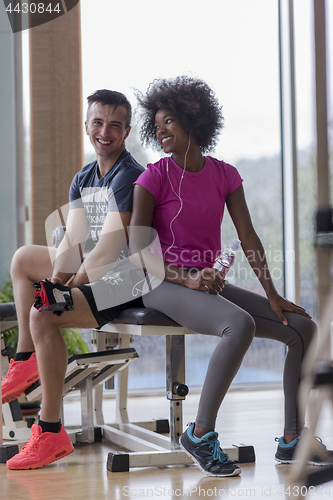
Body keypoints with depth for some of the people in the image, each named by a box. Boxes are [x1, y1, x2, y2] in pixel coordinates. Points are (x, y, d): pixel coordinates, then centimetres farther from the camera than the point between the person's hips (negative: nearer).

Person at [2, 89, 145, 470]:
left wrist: (64, 291, -25)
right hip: (94, 274, 10)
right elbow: (72, 243, 2)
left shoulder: (129, 177, -16)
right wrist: (53, 284, -15)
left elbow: (108, 249, -24)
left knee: (42, 315, -28)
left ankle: (51, 433, -23)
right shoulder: (83, 180, 11)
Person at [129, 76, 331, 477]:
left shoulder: (224, 176, 8)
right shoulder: (154, 177, -5)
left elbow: (248, 239, 5)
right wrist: (187, 280, -23)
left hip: (211, 285, 6)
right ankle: (200, 433, -23)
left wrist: (273, 296, -4)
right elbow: (137, 251, -10)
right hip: (165, 287, -6)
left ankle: (292, 440, -3)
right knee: (240, 325, -35)